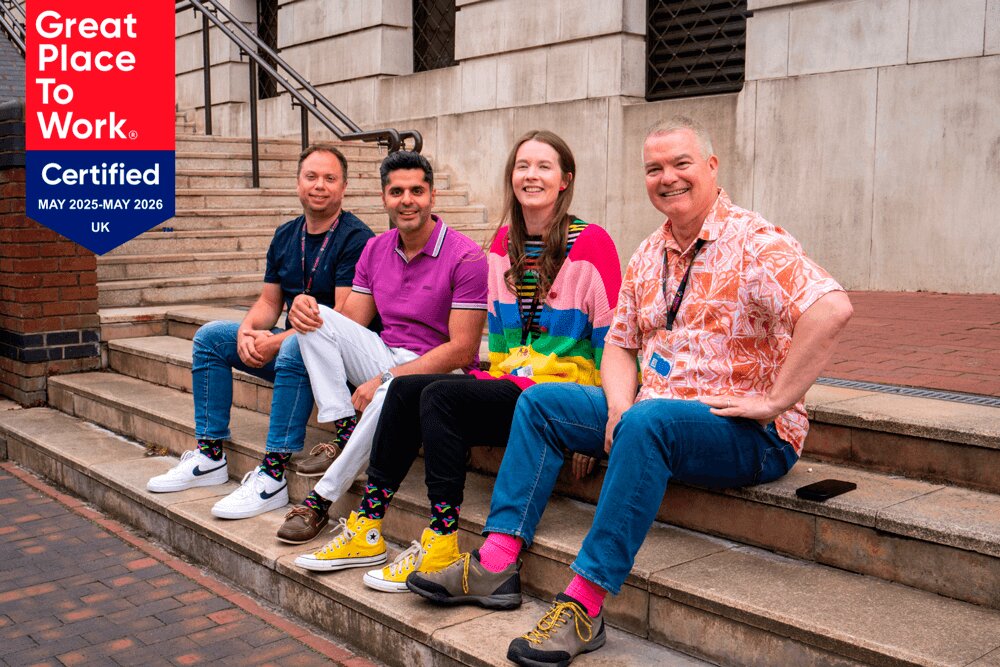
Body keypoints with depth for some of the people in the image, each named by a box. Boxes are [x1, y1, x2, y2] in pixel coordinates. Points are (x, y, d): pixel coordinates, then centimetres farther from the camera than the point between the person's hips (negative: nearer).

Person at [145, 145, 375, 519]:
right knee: (209, 337, 4)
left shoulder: (356, 239, -14)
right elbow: (269, 301, 12)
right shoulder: (286, 236, 11)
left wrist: (276, 343, -22)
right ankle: (210, 456, 4)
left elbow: (344, 317, -21)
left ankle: (272, 475, -34)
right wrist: (247, 331, -11)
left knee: (294, 348, -38)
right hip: (291, 342, 9)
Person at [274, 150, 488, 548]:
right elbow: (350, 324, 7)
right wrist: (308, 311, -16)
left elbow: (462, 350, -17)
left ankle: (323, 497, -22)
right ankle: (343, 434, -20)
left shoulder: (466, 257, -13)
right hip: (387, 359, 7)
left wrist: (386, 378, -22)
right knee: (315, 318, -11)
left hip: (440, 373, -6)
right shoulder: (376, 250, 8)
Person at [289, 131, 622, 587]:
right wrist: (497, 379, 11)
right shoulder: (504, 243, 13)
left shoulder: (590, 243, -8)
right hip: (509, 384, 7)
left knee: (439, 396, -25)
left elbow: (613, 340, -11)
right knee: (404, 389, -10)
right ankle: (367, 528, -5)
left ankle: (442, 546, -19)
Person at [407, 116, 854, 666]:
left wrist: (773, 401, -27)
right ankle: (496, 564, -5)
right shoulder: (648, 256, 11)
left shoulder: (755, 244, -14)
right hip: (652, 412, 8)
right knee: (540, 402, 2)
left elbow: (832, 309, -30)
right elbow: (619, 343, 16)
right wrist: (620, 404, -4)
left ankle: (586, 602, -30)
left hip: (747, 435, -8)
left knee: (648, 421, -37)